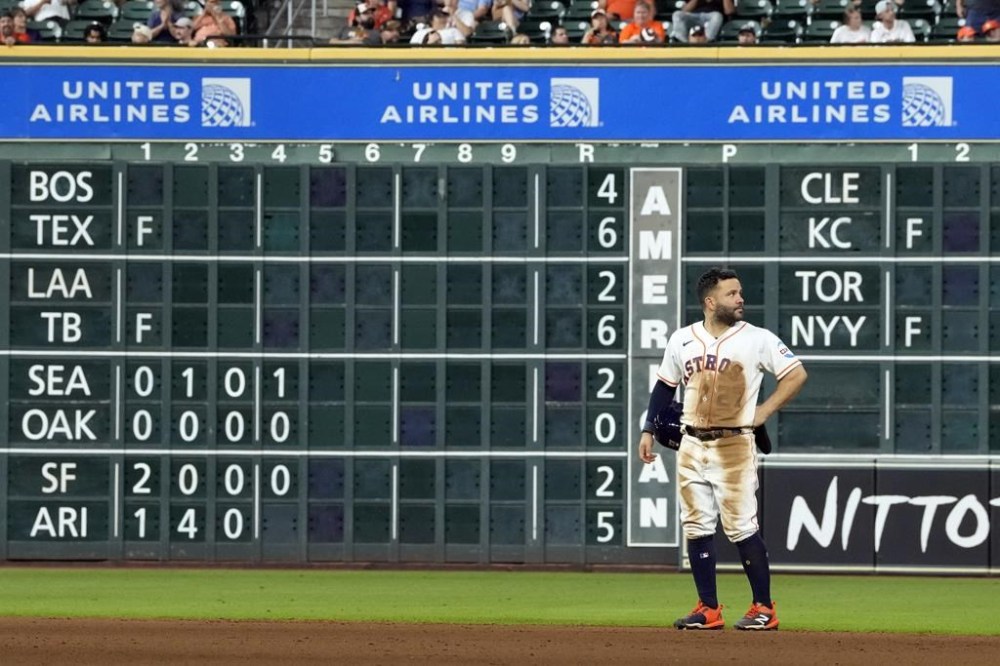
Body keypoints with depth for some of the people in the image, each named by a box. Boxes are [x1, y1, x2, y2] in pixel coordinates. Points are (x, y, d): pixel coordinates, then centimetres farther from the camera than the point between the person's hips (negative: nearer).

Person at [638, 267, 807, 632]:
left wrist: (765, 411, -7)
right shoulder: (682, 340, 8)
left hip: (734, 446, -4)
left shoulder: (757, 339, -4)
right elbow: (665, 386, 18)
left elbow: (797, 374, -2)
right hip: (691, 445, 4)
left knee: (741, 527, -7)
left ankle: (764, 608, 2)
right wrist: (648, 430, 14)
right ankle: (708, 609, 12)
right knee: (697, 527, 5)